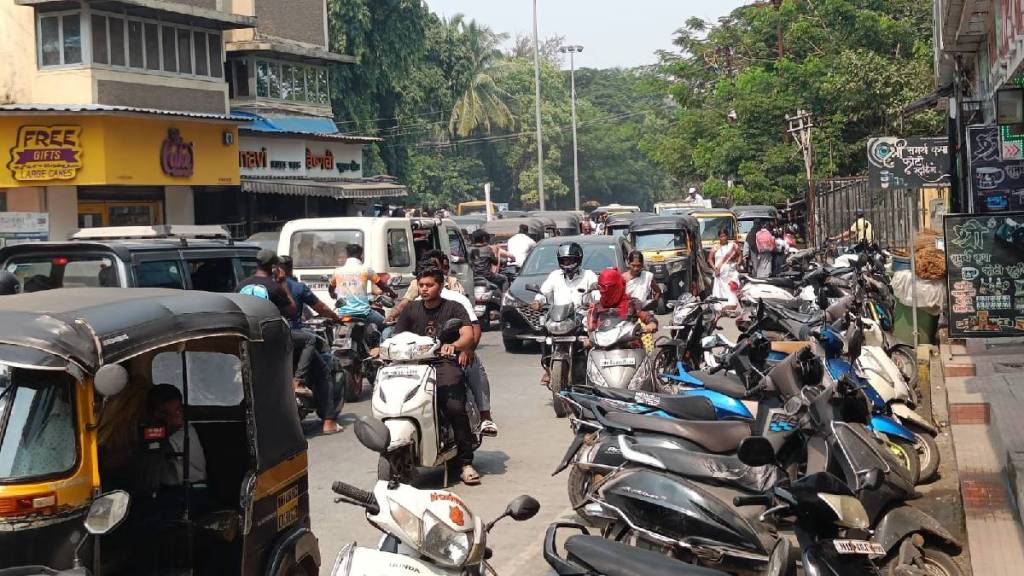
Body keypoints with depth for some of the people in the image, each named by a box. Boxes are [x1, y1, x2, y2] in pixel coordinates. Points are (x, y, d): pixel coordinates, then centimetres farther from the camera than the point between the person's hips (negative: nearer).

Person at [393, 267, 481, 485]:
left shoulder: (453, 308, 10)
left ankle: (466, 462, -17)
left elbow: (468, 335, -5)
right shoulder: (411, 309, 21)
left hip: (445, 363, -3)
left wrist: (455, 346, -28)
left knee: (455, 407, -28)